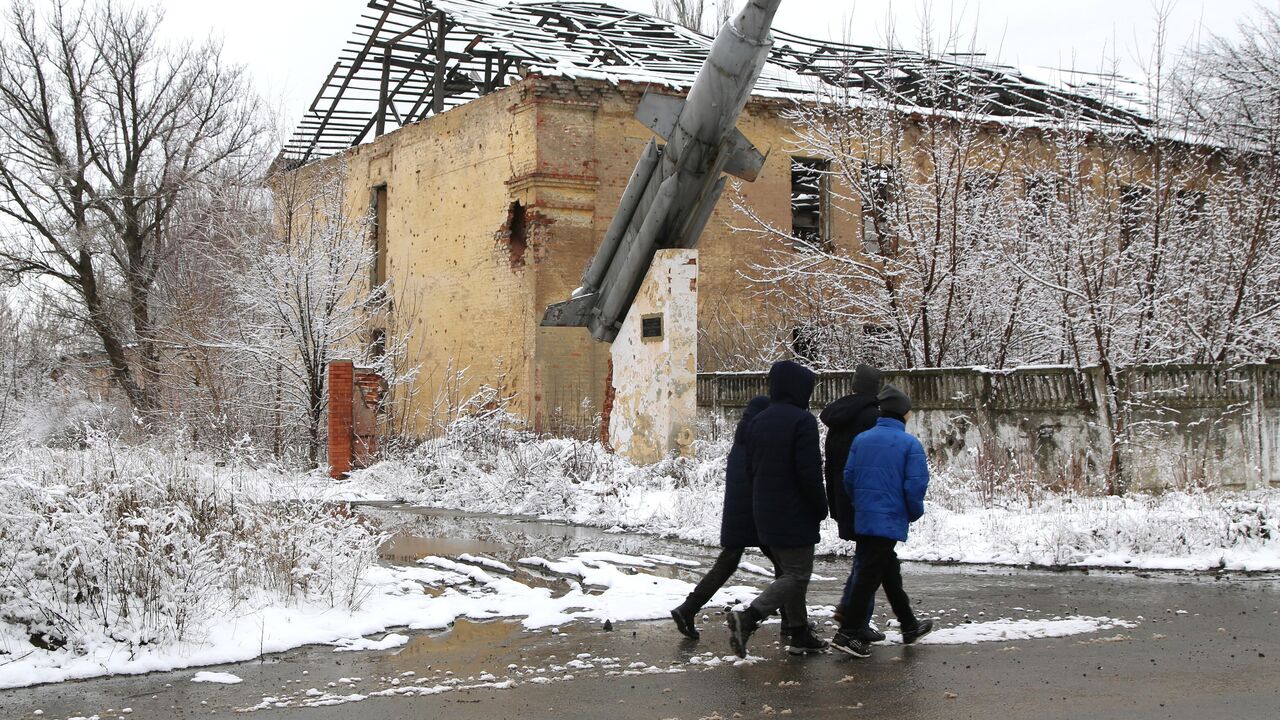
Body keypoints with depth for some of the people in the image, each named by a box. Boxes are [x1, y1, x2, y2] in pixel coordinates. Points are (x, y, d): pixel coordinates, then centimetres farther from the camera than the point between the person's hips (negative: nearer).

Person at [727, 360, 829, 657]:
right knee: (797, 575, -5)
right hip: (794, 516, -8)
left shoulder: (758, 421, 10)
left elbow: (750, 468, 14)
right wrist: (821, 507, -7)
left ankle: (799, 634, 23)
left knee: (785, 571, 17)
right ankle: (748, 617, -21)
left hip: (764, 513, 8)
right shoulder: (802, 420, -15)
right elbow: (809, 472, -18)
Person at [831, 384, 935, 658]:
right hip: (890, 520, -6)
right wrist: (915, 513, 4)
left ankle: (909, 626, 32)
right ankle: (847, 634, -7)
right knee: (870, 576, -4)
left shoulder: (861, 439, 5)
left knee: (890, 572, 19)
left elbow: (848, 477, 5)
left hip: (863, 519, 6)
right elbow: (916, 484, -14)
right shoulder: (909, 443, -9)